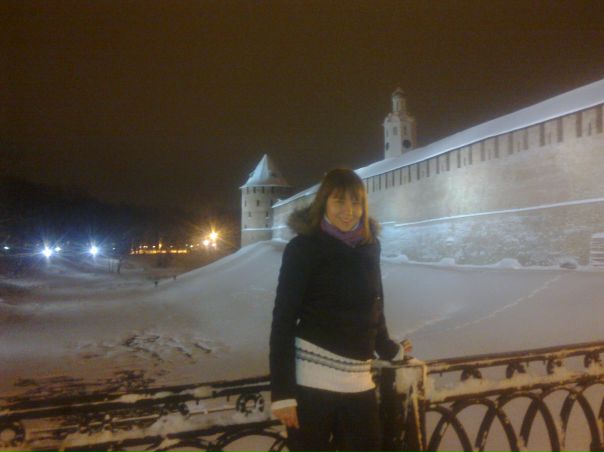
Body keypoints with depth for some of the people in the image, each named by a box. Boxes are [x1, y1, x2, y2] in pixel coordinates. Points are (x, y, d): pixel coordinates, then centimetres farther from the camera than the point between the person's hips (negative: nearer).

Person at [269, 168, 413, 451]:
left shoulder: (369, 246, 8)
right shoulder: (303, 247, -7)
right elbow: (283, 320, -10)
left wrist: (389, 350, 27)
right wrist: (282, 390, -14)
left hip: (359, 382, 5)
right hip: (311, 381, -4)